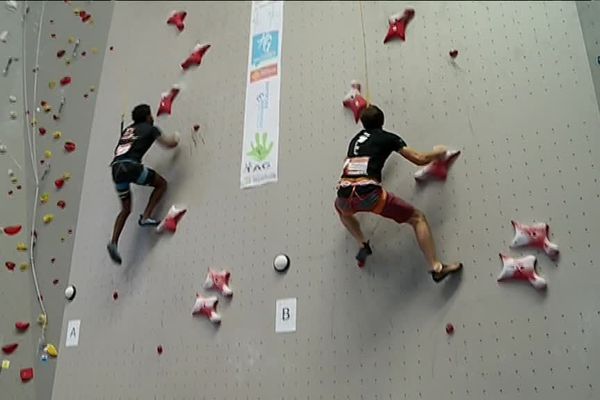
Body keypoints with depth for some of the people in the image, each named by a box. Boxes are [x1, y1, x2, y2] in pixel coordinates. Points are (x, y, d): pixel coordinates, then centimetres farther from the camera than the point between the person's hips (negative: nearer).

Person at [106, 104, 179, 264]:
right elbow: (169, 144, 4)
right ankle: (146, 217, 0)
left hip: (116, 168, 6)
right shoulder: (150, 129, 11)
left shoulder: (127, 129, 28)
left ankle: (114, 242, 2)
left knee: (125, 209, 17)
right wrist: (176, 138, 26)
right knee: (161, 183, 14)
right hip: (130, 165, -6)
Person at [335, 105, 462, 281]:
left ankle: (362, 245, 27)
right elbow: (419, 159, 11)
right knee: (417, 218, 9)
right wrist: (437, 153, 31)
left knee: (342, 210, 42)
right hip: (368, 192, -4)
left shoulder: (355, 139, 28)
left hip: (345, 194, 4)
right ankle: (436, 268, -1)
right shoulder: (387, 138, 14)